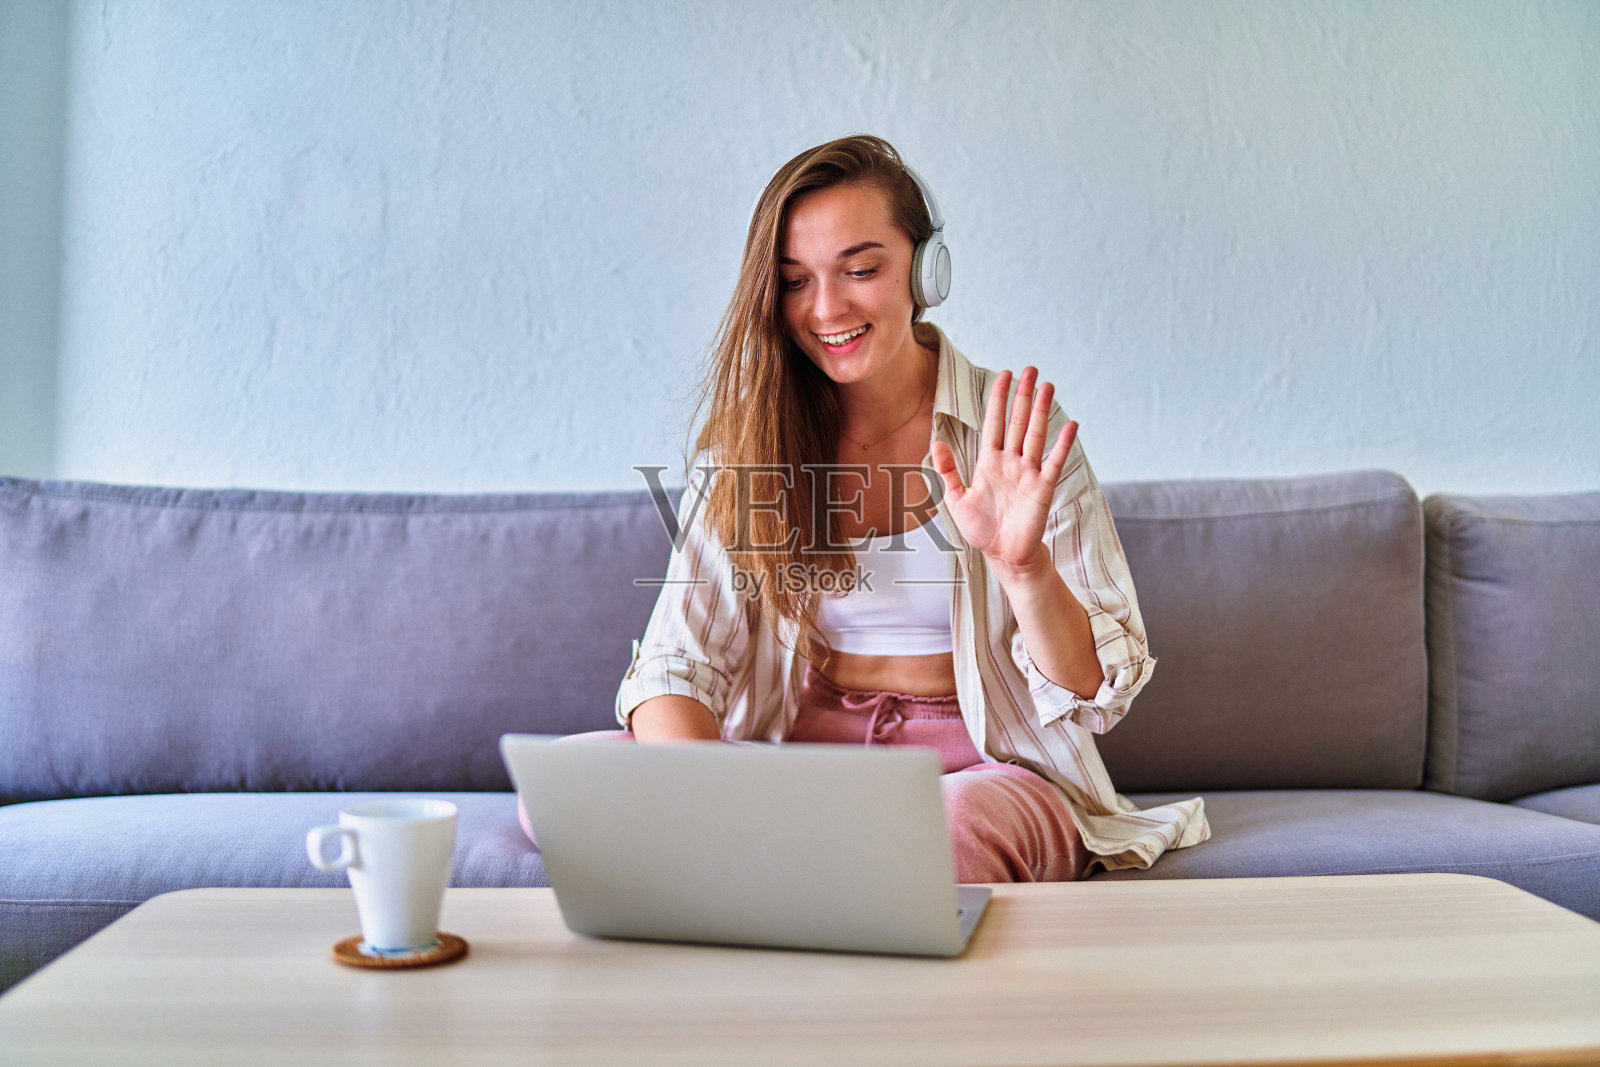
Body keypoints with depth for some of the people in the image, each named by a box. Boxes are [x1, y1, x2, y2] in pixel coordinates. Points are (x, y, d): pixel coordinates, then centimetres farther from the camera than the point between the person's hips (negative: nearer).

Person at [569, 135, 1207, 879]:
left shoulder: (1012, 436, -4)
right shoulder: (748, 440, 3)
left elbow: (1096, 696, -6)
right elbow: (677, 663, -3)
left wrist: (1022, 564, -27)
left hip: (988, 769, -3)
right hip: (797, 758, 4)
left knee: (953, 822, -39)